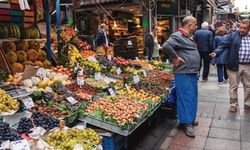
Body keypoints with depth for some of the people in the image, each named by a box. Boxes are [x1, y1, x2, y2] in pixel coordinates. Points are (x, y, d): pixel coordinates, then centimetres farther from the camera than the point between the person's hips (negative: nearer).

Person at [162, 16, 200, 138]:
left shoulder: (189, 37, 17)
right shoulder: (178, 36, -14)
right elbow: (166, 46, -29)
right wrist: (176, 57, -21)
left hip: (192, 73, 10)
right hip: (184, 73, -10)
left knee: (192, 97, 16)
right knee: (185, 97, -3)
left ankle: (190, 118, 30)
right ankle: (186, 123, 6)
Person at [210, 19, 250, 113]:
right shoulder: (232, 36, -3)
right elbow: (223, 45, -10)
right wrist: (216, 52, -27)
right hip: (235, 65, -4)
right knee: (233, 86, 4)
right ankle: (233, 104, 17)